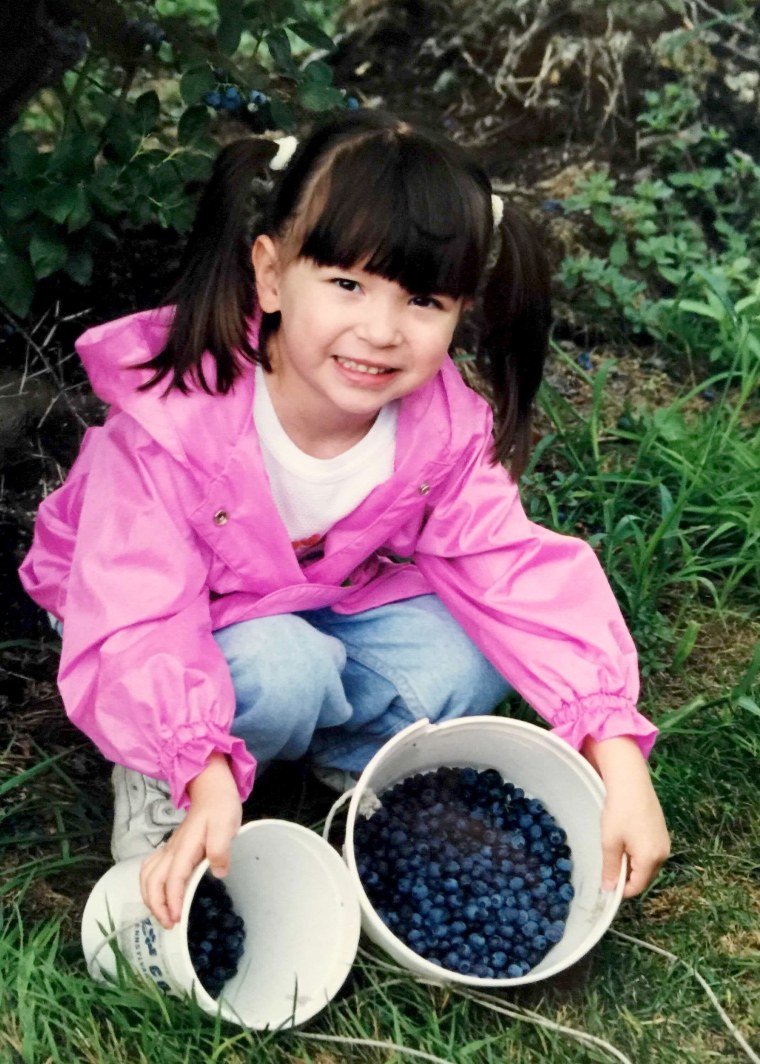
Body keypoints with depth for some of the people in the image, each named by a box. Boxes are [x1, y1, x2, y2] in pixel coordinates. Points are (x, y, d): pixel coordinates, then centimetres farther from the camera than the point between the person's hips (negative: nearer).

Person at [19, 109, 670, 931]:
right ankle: (157, 781, -6)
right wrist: (205, 772, -52)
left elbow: (520, 576, -21)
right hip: (181, 622, -4)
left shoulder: (446, 427, -21)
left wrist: (618, 759, -30)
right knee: (283, 675, -35)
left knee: (467, 666, -21)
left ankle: (343, 758, 6)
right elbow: (134, 633, -35)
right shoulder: (170, 424, -35)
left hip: (332, 598, 4)